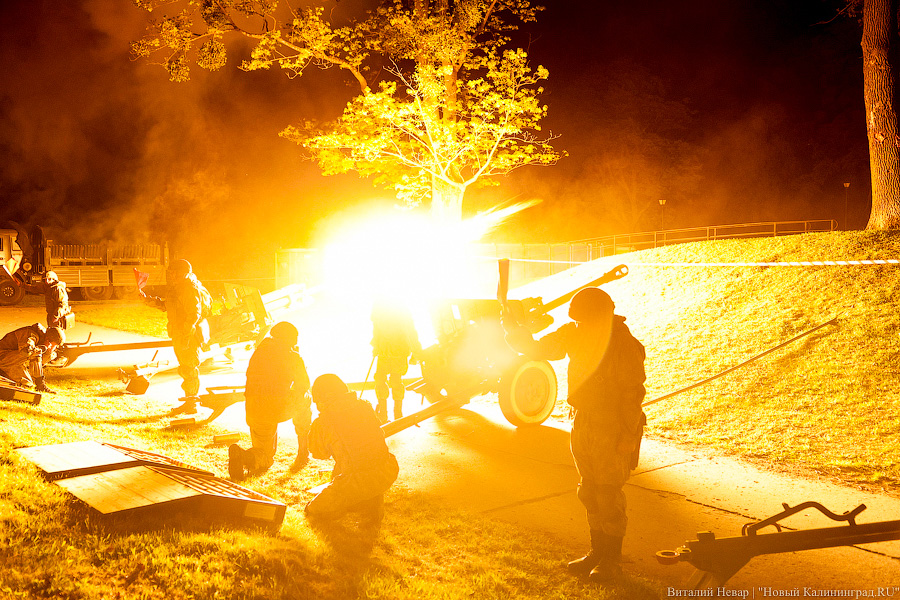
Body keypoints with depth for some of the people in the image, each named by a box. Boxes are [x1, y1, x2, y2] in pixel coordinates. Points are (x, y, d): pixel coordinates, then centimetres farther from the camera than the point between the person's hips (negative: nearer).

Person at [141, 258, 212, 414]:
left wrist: (185, 335, -29)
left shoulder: (190, 289, -19)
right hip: (180, 334, 10)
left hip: (191, 333, -10)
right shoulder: (176, 287, 14)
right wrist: (149, 299, 16)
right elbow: (166, 305, 26)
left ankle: (191, 404, 4)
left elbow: (194, 314, -25)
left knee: (189, 369, -4)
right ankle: (189, 402, 25)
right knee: (186, 369, 16)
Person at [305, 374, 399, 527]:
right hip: (388, 473, 3)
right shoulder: (364, 407, 6)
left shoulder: (321, 423, -6)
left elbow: (319, 453, 12)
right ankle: (372, 503, 21)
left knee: (313, 511, 18)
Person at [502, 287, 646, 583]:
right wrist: (514, 330, -14)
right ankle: (598, 551, 29)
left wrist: (627, 436, -18)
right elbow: (538, 349, 5)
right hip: (584, 423, 7)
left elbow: (632, 394, -17)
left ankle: (611, 559, 16)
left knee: (609, 495, 1)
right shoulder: (574, 334, -1)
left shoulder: (624, 345, -21)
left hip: (614, 428, -7)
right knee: (590, 492, 15)